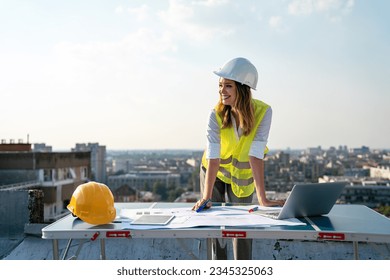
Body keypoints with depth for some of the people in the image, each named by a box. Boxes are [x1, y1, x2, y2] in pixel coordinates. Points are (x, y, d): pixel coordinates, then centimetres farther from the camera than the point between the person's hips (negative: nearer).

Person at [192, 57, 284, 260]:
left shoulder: (263, 112, -26)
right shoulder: (216, 114, -25)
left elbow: (256, 155, -31)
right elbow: (212, 157, -33)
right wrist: (207, 196, -41)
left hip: (243, 175, 0)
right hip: (215, 173, 0)